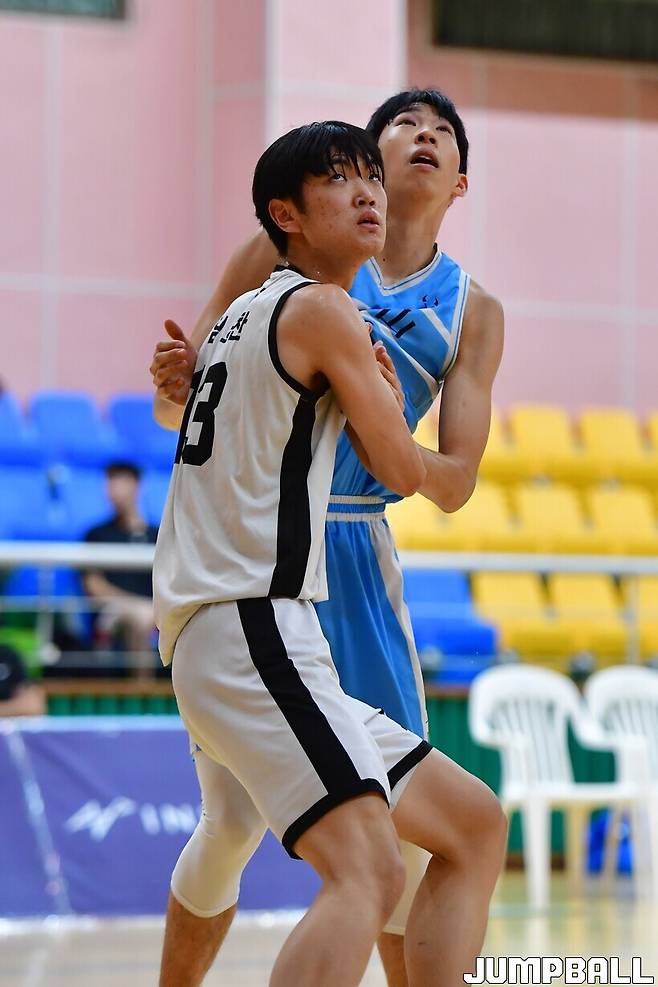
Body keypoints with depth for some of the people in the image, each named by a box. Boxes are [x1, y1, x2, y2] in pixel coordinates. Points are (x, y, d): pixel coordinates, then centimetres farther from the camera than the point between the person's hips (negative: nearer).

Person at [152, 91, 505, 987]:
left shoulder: (472, 313, 9)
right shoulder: (289, 251, 3)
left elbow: (455, 483, 1)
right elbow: (178, 406, 6)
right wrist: (179, 386, -18)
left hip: (357, 553, 3)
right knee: (238, 813, -4)